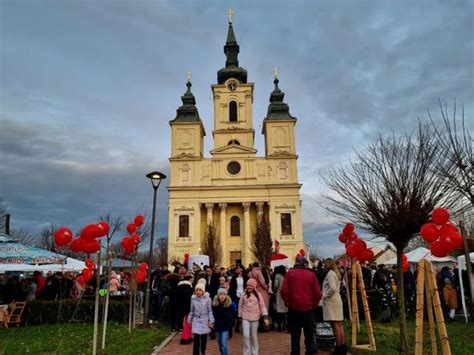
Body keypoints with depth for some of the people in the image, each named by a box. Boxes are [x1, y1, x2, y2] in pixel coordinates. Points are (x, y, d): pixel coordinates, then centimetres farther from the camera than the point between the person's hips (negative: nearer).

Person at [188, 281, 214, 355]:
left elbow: (210, 311, -3)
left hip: (204, 322, -1)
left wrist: (211, 321, -5)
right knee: (196, 340, -5)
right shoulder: (193, 299, -2)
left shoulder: (207, 299, -10)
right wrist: (190, 321, 14)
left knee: (204, 339, 12)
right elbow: (192, 311, 9)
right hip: (196, 321, 1)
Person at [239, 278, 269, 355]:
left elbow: (262, 306, -3)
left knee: (254, 336, 12)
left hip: (255, 318, 0)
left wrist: (265, 317, -9)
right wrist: (240, 316, 8)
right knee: (246, 336, -9)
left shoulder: (258, 295, -3)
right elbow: (240, 306, 5)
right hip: (245, 318, 0)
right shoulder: (243, 295, -2)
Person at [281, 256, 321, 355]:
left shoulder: (290, 273, -2)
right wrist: (313, 305, 9)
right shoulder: (311, 274, -1)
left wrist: (288, 302, 5)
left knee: (295, 336, 12)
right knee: (309, 336, 12)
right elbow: (317, 293, -4)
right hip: (308, 309, 0)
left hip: (294, 308, 0)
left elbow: (283, 291, -9)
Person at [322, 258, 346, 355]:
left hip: (330, 301, -9)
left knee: (334, 324, -7)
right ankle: (342, 345, 15)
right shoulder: (336, 273, 15)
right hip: (337, 299, 9)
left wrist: (325, 296, -11)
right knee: (339, 324, 11)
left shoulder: (330, 273, -13)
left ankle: (339, 347, -5)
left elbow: (332, 288, -23)